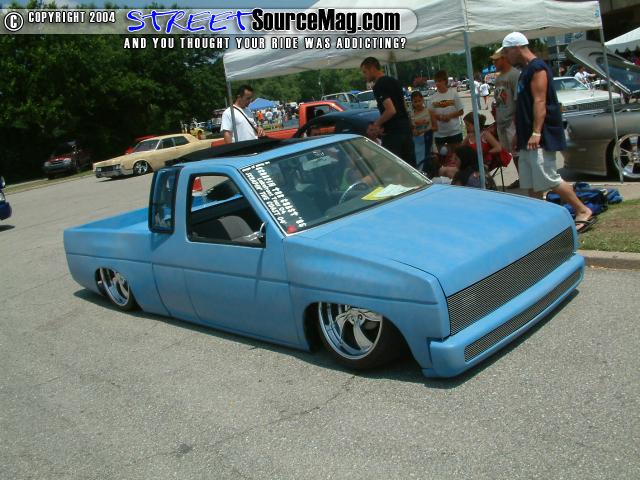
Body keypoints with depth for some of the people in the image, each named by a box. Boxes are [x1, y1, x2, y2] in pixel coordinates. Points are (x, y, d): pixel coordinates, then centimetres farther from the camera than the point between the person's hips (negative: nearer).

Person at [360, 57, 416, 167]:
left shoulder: (379, 86, -12)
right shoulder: (394, 81, 16)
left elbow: (391, 110, -23)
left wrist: (376, 124, -8)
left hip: (393, 132, -9)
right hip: (406, 126, 9)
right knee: (411, 165, 10)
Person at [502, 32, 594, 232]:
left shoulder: (537, 68, -11)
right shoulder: (526, 70, 19)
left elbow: (540, 101, -21)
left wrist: (536, 133, -28)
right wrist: (520, 133, 23)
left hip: (540, 137, -10)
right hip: (528, 137, 10)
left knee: (548, 178, -11)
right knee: (531, 183, 9)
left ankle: (584, 212, -2)